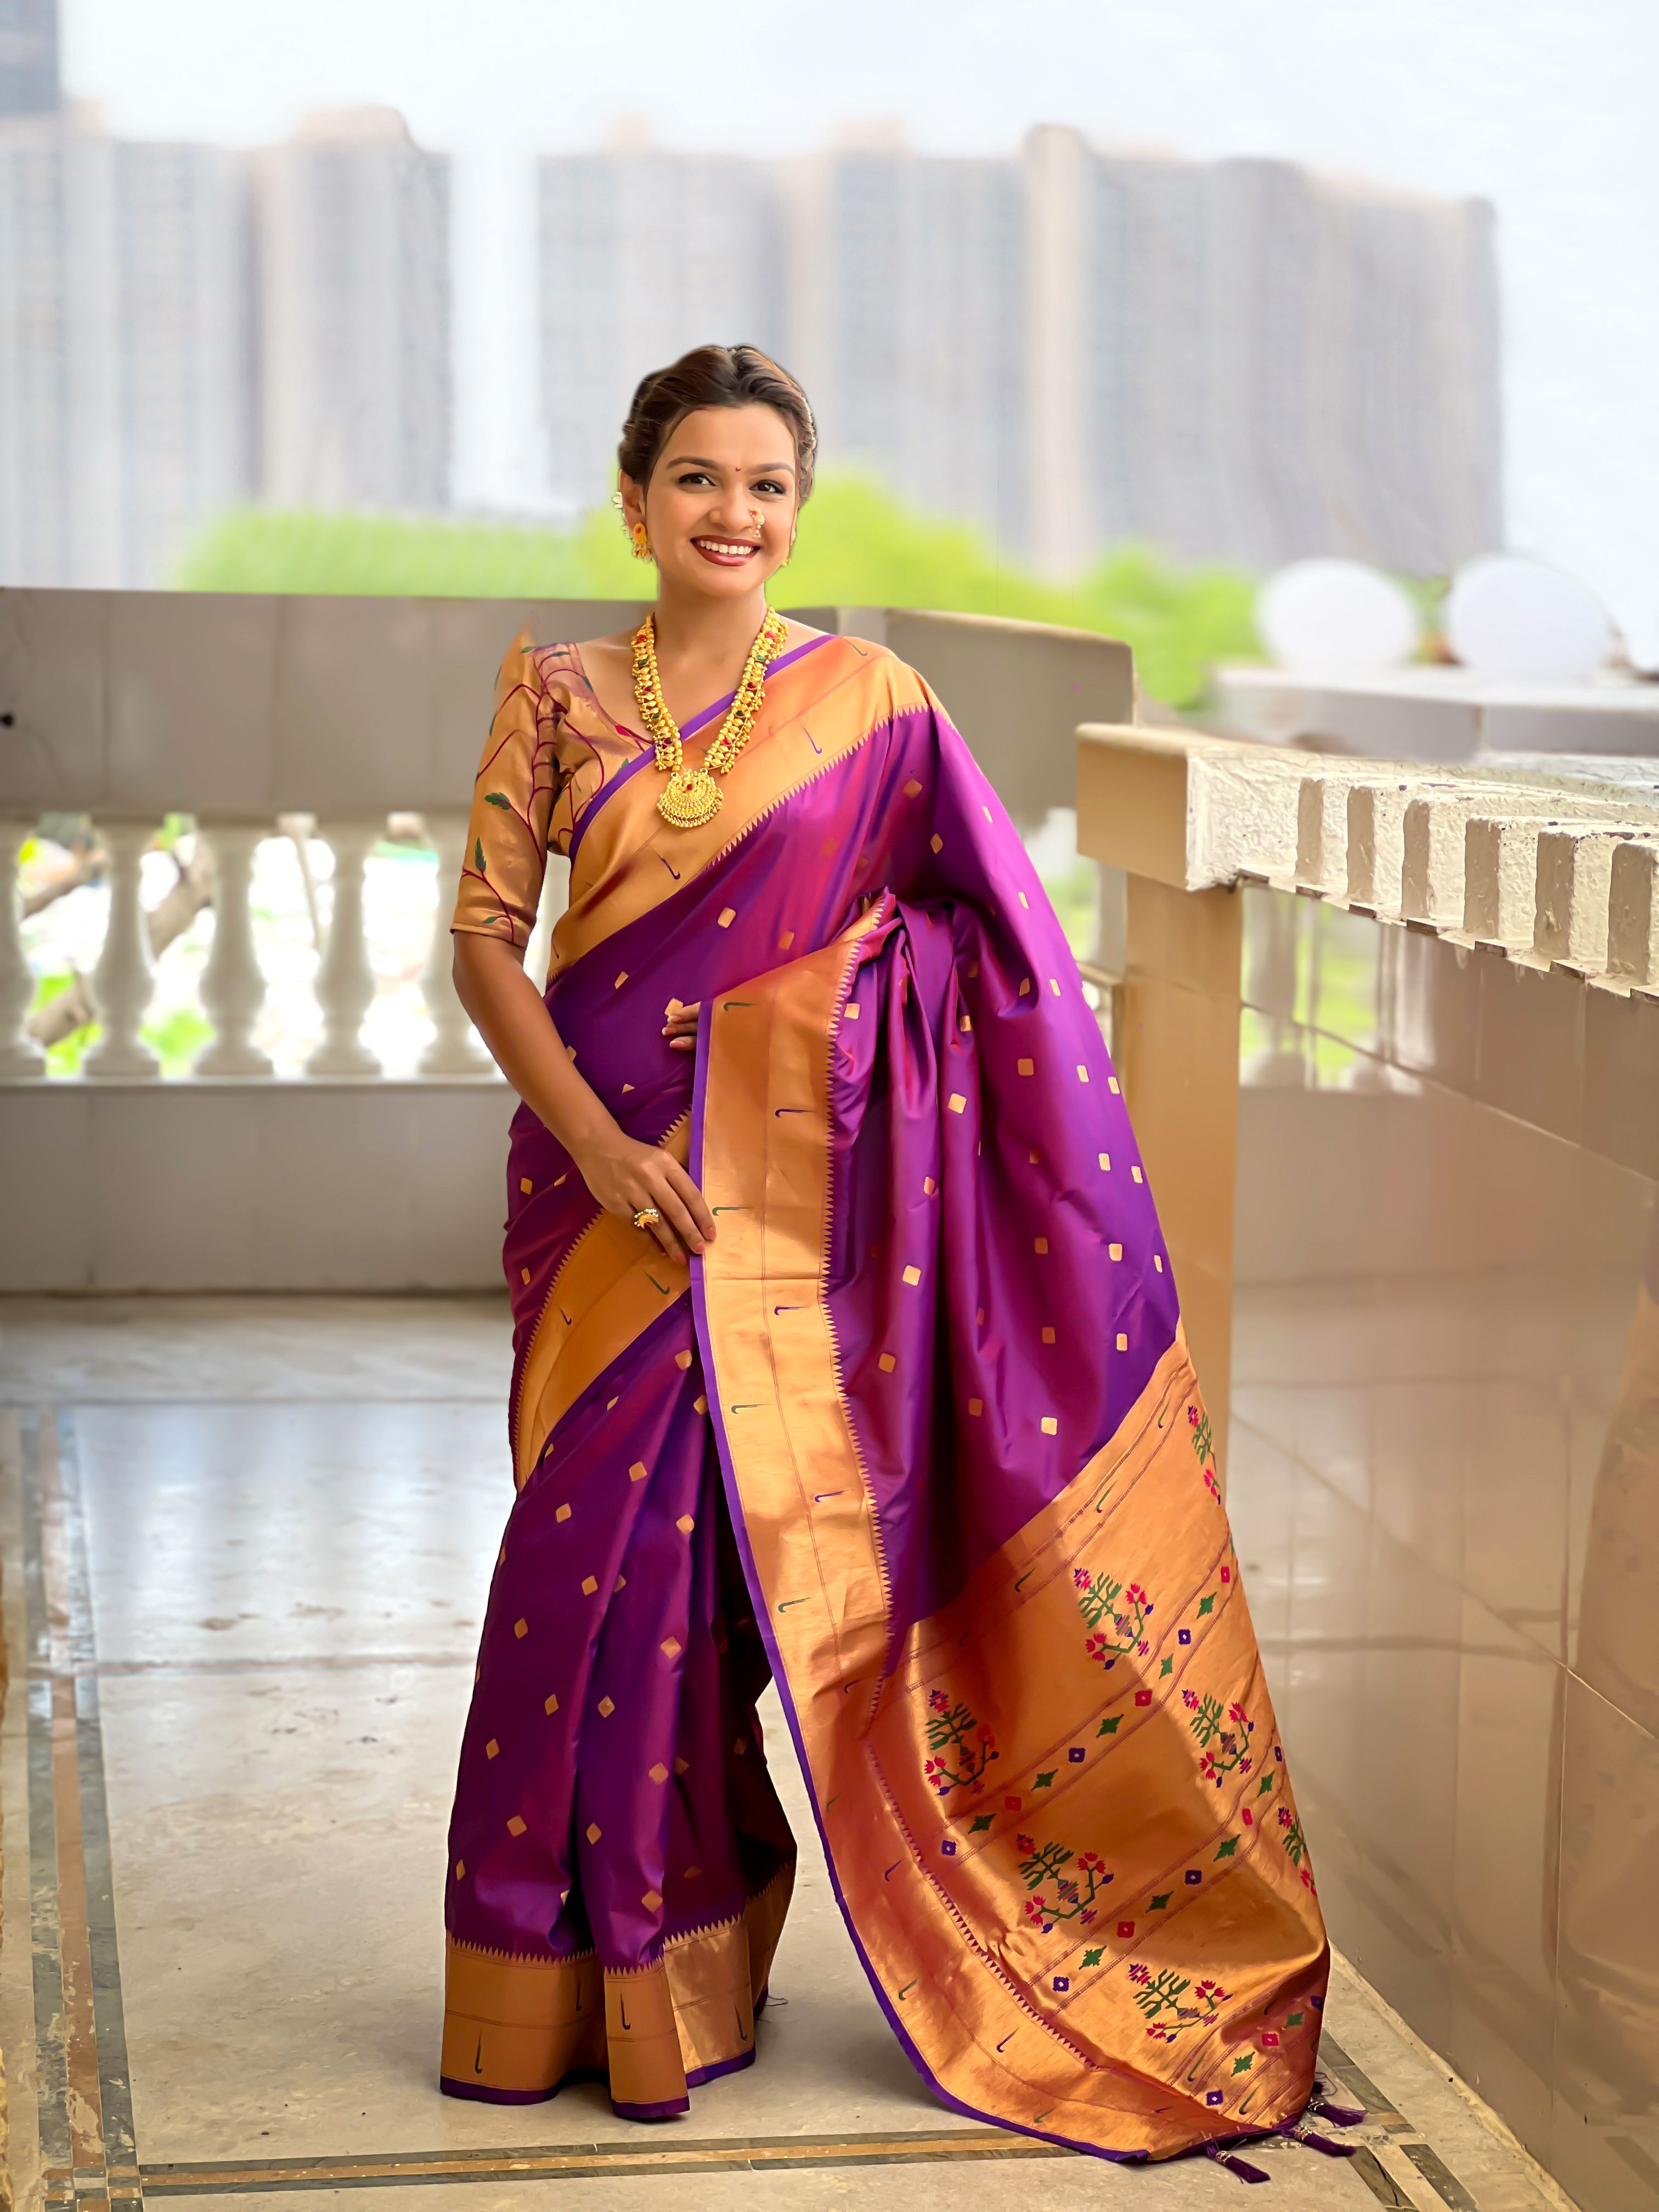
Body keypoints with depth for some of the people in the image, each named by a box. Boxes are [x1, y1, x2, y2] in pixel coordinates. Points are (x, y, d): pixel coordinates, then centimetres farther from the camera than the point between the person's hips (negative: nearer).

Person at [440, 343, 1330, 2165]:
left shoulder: (872, 704, 2)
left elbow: (988, 955, 2)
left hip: (790, 1188, -1)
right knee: (604, 1554, 3)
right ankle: (592, 1980, 19)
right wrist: (596, 1140, -12)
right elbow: (485, 935, 1)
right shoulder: (560, 695, 4)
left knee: (701, 1548, 0)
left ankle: (678, 1976, 17)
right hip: (606, 1172, 1)